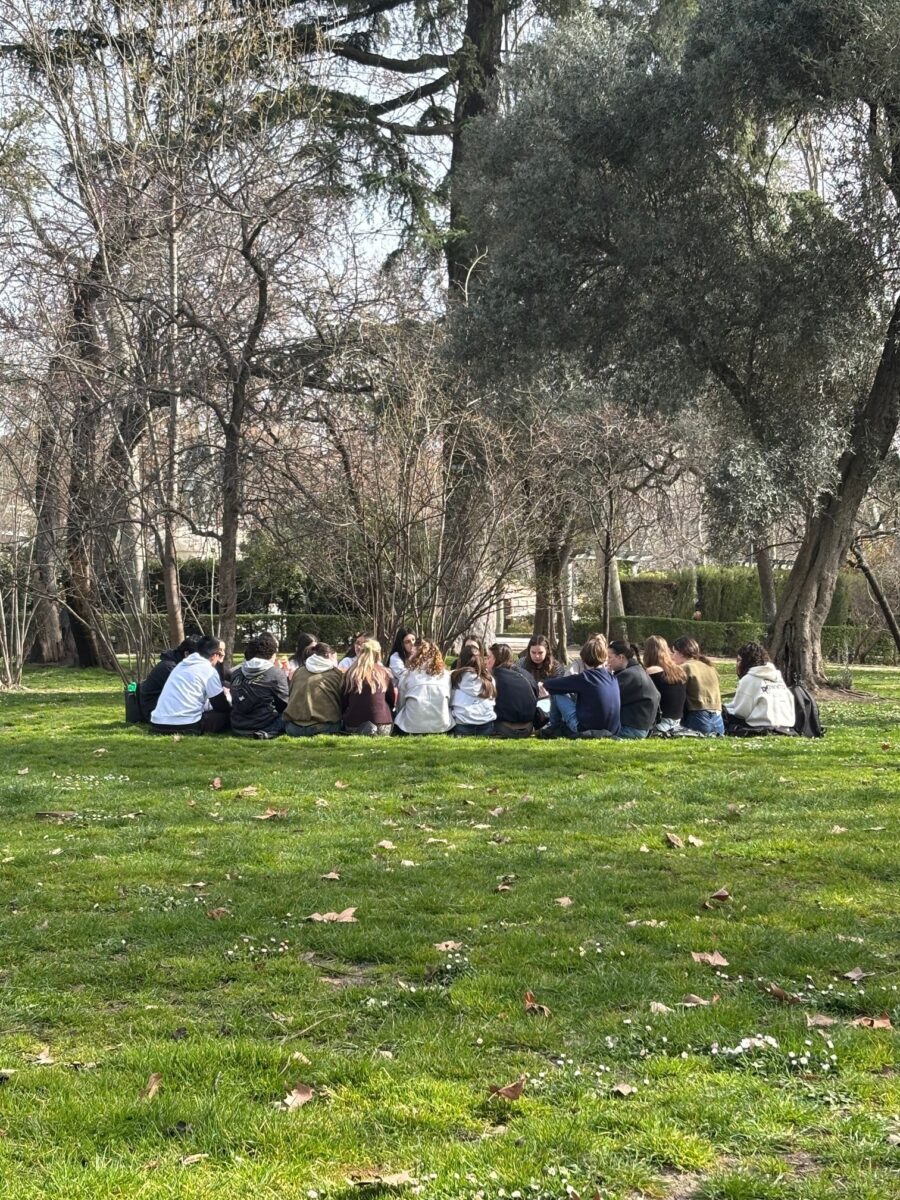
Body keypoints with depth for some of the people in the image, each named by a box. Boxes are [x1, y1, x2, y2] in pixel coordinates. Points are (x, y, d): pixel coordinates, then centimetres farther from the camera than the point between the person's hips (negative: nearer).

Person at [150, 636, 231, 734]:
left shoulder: (182, 665, 23)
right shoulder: (209, 670, 0)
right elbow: (221, 706, 7)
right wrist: (225, 695, 29)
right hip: (185, 726, -7)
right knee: (226, 715, 11)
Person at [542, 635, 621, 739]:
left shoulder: (583, 678, -13)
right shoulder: (613, 679, 3)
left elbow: (550, 685, -5)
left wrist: (544, 682, 19)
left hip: (585, 731, -6)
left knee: (557, 693, 5)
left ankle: (555, 729, 16)